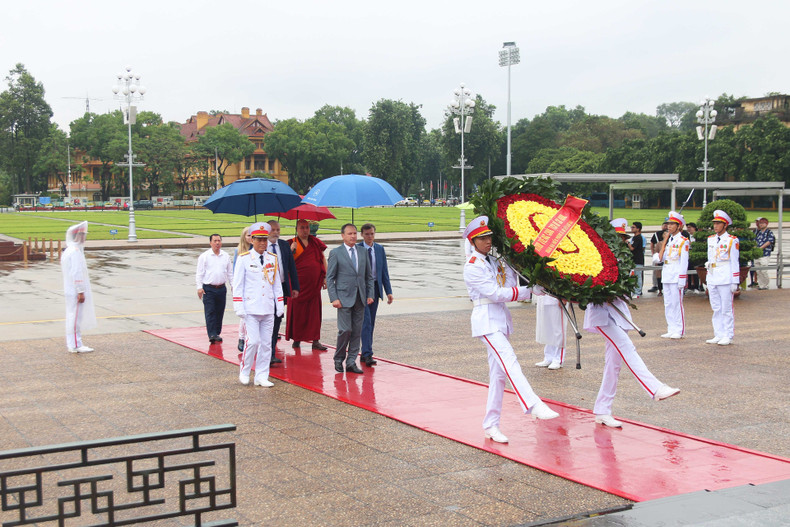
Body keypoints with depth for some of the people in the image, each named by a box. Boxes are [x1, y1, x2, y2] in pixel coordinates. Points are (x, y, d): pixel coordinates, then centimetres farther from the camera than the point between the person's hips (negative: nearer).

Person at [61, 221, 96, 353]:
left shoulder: (68, 251, 15)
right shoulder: (75, 251, -18)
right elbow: (77, 273, -22)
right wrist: (80, 292, -20)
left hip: (71, 291, 10)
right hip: (76, 291, -10)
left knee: (72, 316, 15)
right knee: (76, 316, -6)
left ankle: (72, 343, 23)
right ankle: (75, 345, -2)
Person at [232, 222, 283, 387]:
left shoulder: (272, 259, 10)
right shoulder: (243, 259, -2)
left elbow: (277, 284, 15)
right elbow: (237, 285, -2)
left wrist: (280, 306, 11)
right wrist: (239, 308, -8)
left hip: (268, 309, 4)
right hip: (251, 309, -4)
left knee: (266, 343, 5)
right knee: (253, 341, -10)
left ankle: (261, 377, 13)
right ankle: (244, 372, 11)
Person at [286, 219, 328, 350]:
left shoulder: (315, 242, 10)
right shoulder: (292, 243, 0)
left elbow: (323, 258, 16)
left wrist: (325, 277, 10)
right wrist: (291, 250, -21)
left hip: (314, 284, 3)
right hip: (298, 284, -3)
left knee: (314, 311, 2)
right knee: (297, 311, 2)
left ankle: (315, 340, 5)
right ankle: (296, 339, 14)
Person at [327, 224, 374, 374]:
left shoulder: (362, 252, 11)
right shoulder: (335, 253, -1)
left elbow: (369, 276, 16)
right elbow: (330, 278, -2)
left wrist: (370, 294, 7)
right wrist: (334, 298, -10)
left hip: (360, 298, 4)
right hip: (344, 298, -4)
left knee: (357, 331, 4)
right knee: (345, 330, -9)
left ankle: (351, 362, 11)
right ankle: (338, 360, 11)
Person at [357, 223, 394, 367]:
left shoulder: (380, 249, 9)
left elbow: (384, 271, 10)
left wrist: (388, 291, 4)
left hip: (375, 288, 5)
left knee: (371, 322, 8)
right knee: (366, 321, -13)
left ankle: (365, 354, 16)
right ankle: (368, 354, -15)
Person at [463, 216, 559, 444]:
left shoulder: (493, 261, 15)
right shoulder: (472, 267, -9)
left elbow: (509, 287, 5)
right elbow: (495, 294, -15)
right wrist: (529, 291, -15)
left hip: (501, 320, 8)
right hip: (486, 320, -8)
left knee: (498, 374, 7)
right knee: (509, 362, -24)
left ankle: (491, 425, 12)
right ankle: (535, 406, -37)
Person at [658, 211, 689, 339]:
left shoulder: (683, 241, -7)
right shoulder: (669, 240, 15)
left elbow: (684, 261, -10)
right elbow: (662, 258, 15)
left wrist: (682, 279, -14)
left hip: (676, 276, -7)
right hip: (666, 275, 7)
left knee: (677, 303, -3)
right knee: (668, 304, 8)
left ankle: (679, 331, 4)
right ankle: (671, 330, 15)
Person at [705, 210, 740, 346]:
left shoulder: (732, 240, -5)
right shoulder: (711, 239, 12)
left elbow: (734, 262, -5)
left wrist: (735, 282, -7)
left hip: (726, 279, -6)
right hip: (712, 278, 6)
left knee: (726, 308, -1)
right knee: (716, 309, 8)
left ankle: (728, 336, 5)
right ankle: (718, 335, 14)